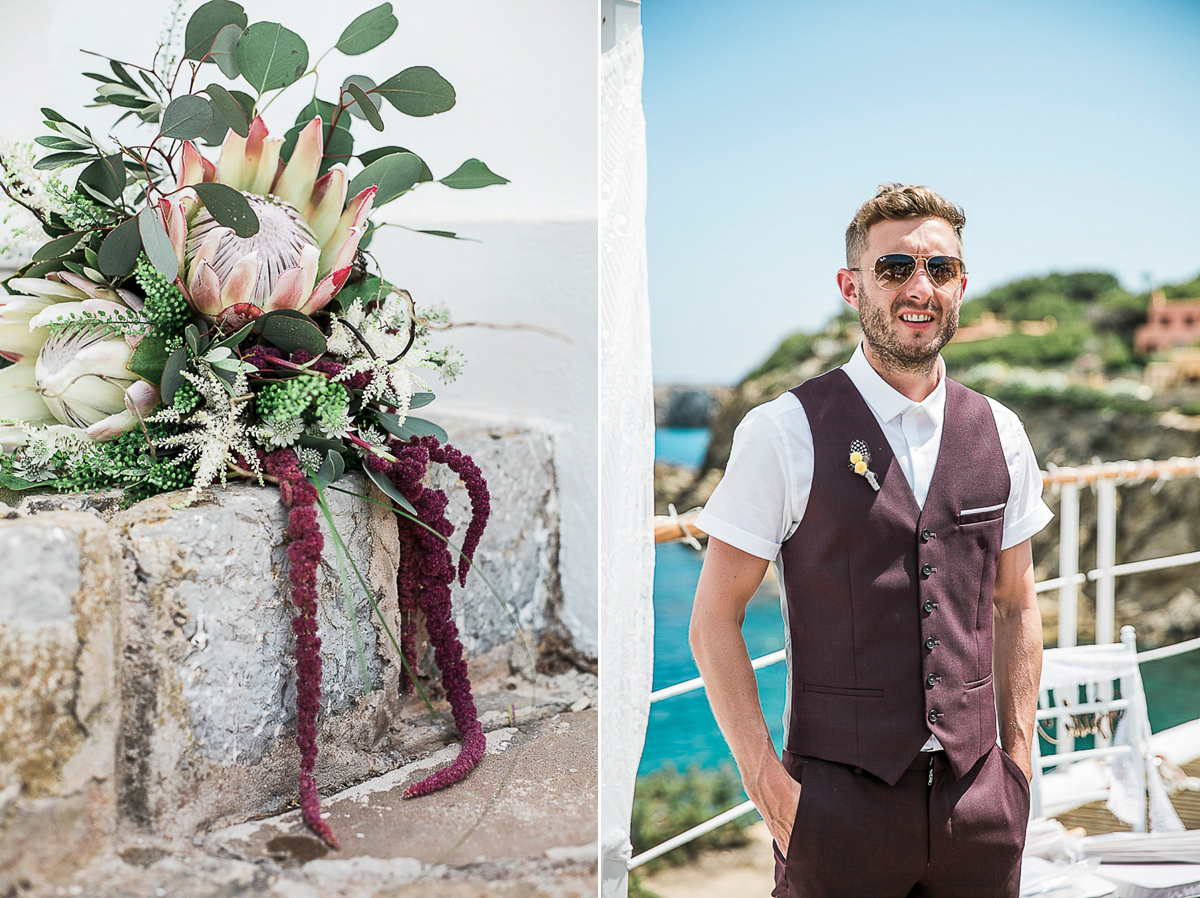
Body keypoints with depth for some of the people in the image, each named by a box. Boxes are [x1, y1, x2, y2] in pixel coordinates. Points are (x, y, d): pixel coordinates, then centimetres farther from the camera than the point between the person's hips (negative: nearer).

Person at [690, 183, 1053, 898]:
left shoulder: (1000, 435, 6)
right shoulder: (786, 434, -8)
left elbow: (1017, 606, 14)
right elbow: (714, 622, -6)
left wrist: (1018, 762, 7)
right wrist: (768, 783, -11)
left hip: (979, 798, 4)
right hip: (839, 802, -4)